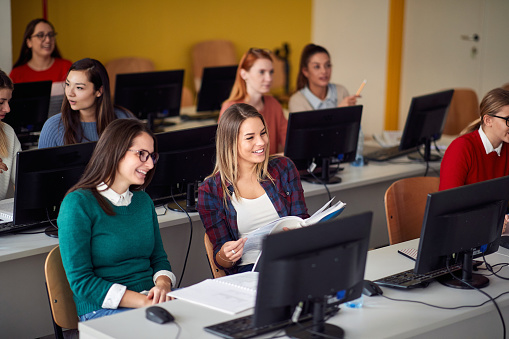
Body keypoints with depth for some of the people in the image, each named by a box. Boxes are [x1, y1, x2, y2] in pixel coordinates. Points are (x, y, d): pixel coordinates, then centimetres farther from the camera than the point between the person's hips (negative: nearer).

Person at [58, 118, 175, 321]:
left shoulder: (144, 201, 16)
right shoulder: (78, 204, -6)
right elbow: (80, 281, -11)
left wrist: (162, 285, -6)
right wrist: (142, 302, -20)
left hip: (150, 301, 7)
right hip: (101, 311, -7)